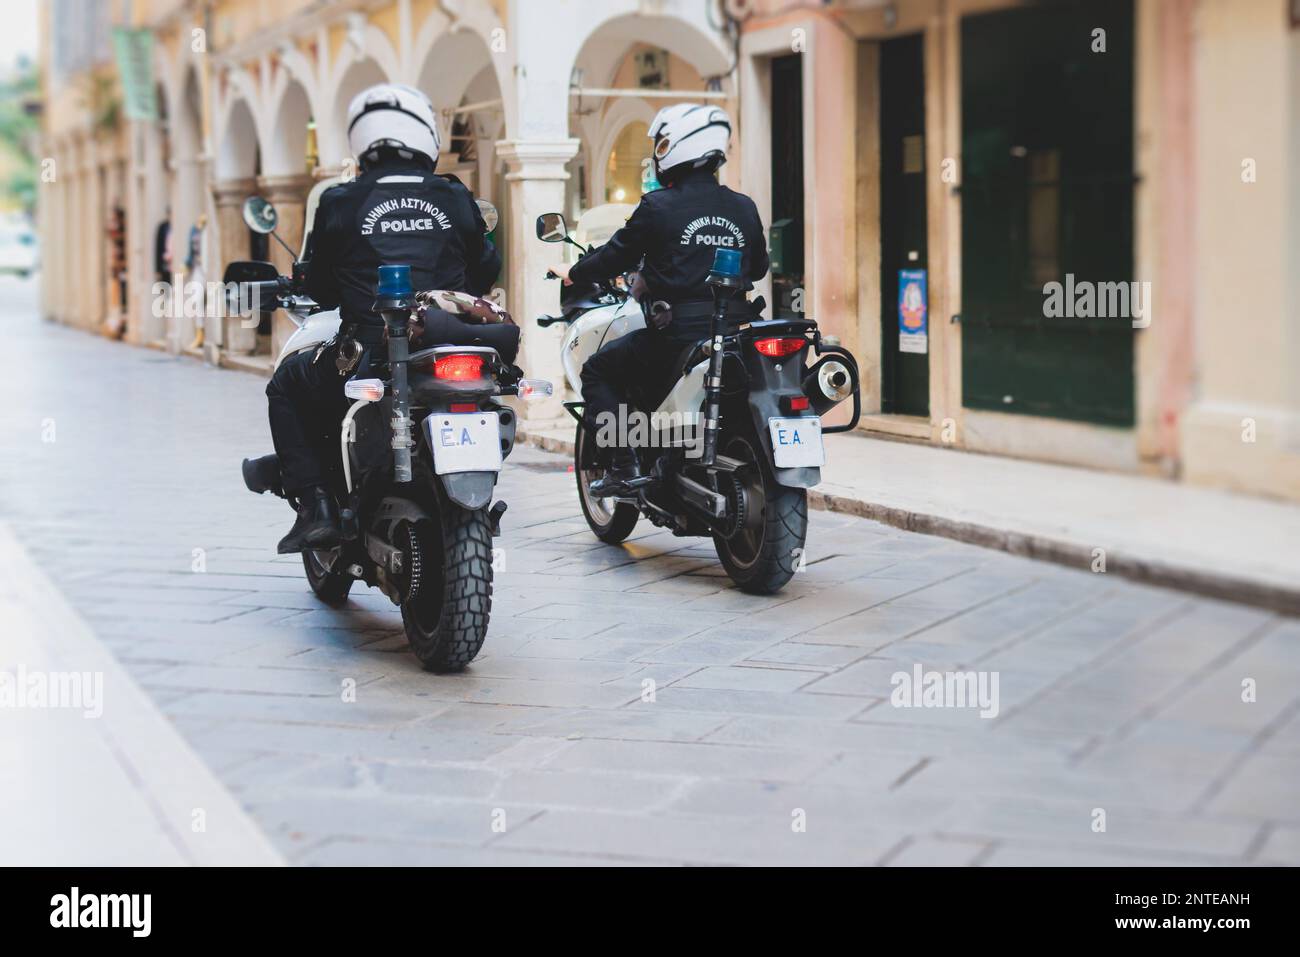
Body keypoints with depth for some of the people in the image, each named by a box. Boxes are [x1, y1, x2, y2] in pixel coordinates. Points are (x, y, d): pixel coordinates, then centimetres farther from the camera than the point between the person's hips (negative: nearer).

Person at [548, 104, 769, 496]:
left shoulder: (658, 206, -7)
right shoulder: (744, 208, 9)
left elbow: (617, 255, 2)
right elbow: (759, 266, 20)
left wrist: (573, 273, 20)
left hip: (678, 332, -6)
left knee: (597, 371, 10)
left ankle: (624, 465, -3)